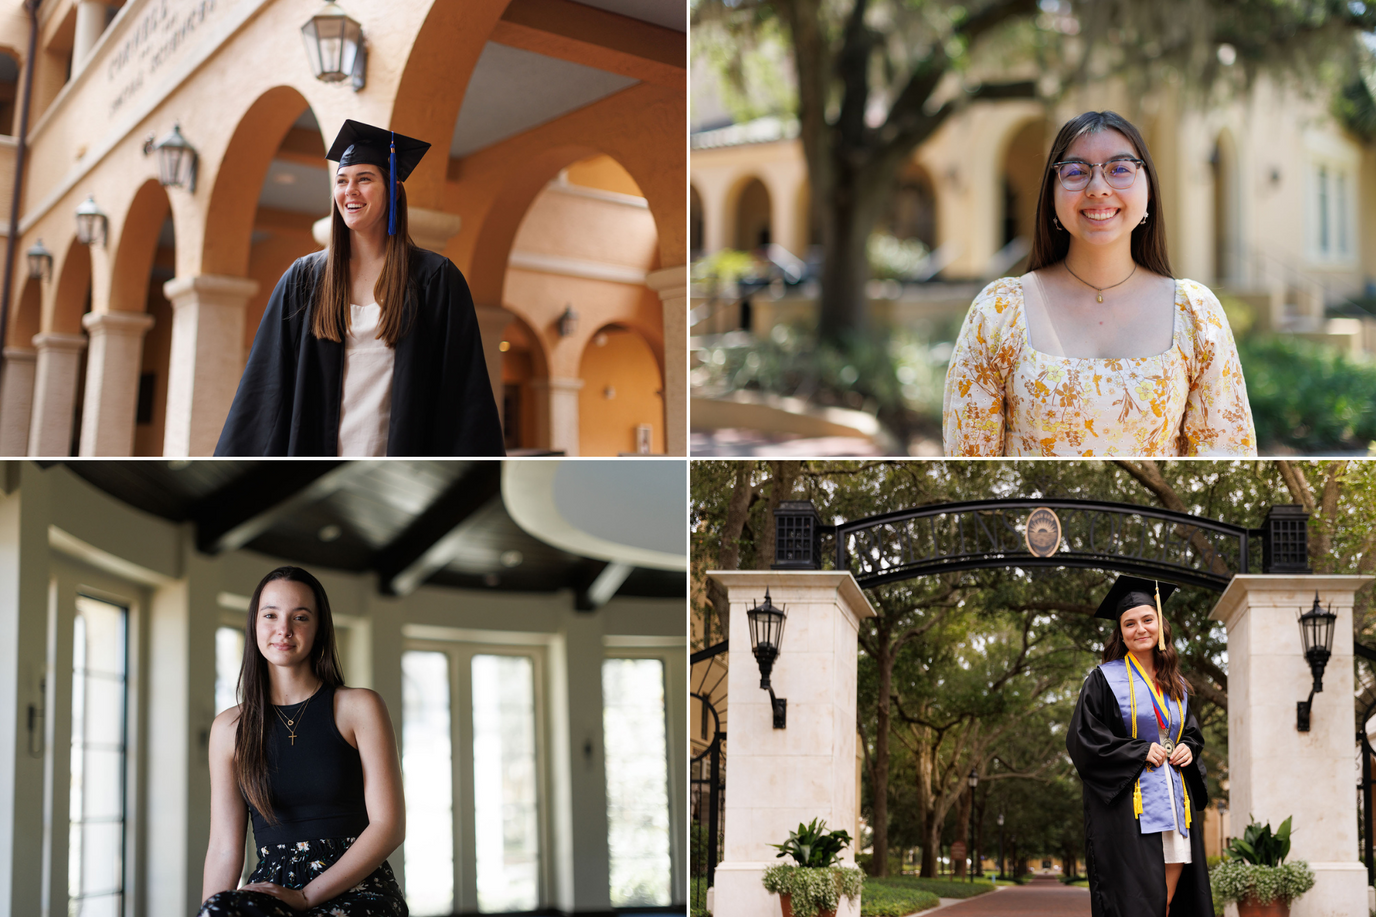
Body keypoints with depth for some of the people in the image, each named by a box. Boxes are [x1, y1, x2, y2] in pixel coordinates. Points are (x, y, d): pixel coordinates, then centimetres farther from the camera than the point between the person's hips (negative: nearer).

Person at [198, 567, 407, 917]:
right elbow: (224, 847, 7)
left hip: (355, 888, -4)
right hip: (273, 886, 4)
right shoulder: (230, 728, 12)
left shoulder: (359, 707, 4)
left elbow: (389, 826, -3)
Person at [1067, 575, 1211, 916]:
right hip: (1128, 810, -6)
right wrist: (1140, 752, -12)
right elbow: (1082, 739, -8)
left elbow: (1192, 732, 26)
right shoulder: (1105, 679, -2)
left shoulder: (1176, 685, 15)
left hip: (1176, 803, 6)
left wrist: (1189, 749, 3)